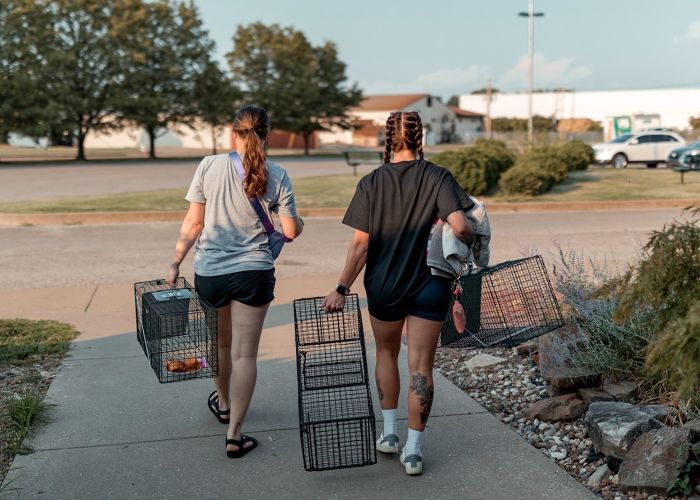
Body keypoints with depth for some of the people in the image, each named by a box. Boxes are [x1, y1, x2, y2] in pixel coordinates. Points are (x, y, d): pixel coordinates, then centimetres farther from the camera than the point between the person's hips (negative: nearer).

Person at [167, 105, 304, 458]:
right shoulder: (276, 176, -4)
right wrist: (299, 222, 19)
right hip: (253, 272, -1)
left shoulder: (209, 166, -5)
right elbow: (291, 231, -4)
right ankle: (234, 435, 7)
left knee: (221, 343, 23)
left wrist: (176, 263, 5)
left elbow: (193, 223, -4)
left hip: (209, 272, 2)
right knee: (245, 353, 6)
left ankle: (223, 403, 48)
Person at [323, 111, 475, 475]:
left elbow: (360, 244, -8)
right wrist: (473, 240, 2)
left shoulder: (371, 183, -5)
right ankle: (413, 449, 8)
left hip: (383, 285, 1)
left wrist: (342, 288, -2)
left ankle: (389, 432, 26)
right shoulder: (438, 178, -7)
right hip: (429, 286, -1)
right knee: (421, 366, 5)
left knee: (386, 353, 23)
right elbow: (460, 227, -20)